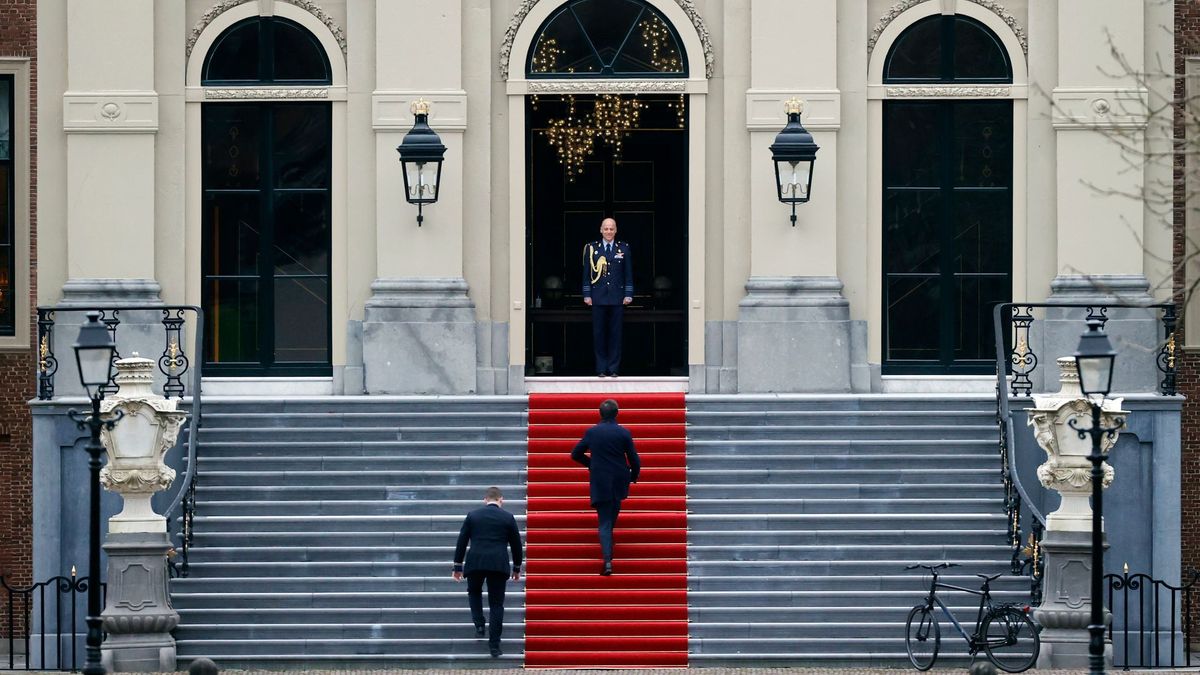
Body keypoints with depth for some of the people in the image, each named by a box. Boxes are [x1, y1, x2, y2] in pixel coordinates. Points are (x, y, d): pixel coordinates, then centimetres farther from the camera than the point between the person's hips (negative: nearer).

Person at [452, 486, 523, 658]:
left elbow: (461, 542, 7)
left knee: (474, 592, 28)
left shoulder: (473, 515, 7)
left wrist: (458, 566, 13)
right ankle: (494, 645, 0)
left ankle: (479, 625, 10)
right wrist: (517, 568, 21)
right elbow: (516, 544, 9)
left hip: (475, 562, 1)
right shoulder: (508, 517, 5)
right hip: (498, 564, -1)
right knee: (496, 603, 5)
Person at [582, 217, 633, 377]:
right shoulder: (591, 248, 5)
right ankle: (601, 369, 6)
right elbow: (587, 273, 6)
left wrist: (628, 294, 1)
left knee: (615, 333, 2)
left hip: (617, 298, 0)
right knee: (599, 334, 0)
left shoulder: (624, 248, 6)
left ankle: (613, 368, 7)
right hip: (598, 298, 0)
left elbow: (628, 274, 7)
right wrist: (587, 295, 0)